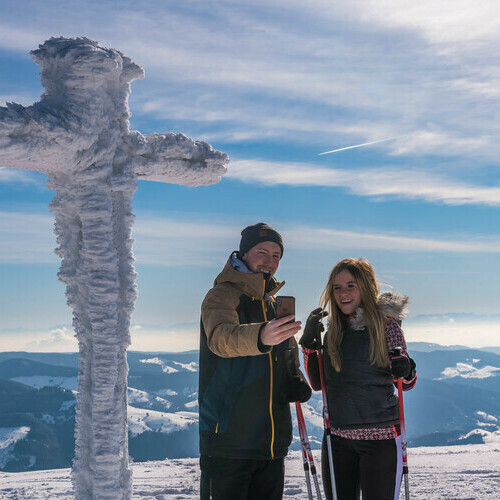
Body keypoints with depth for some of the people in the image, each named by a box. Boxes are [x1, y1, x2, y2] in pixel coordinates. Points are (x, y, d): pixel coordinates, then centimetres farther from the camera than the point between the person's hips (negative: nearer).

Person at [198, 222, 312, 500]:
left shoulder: (277, 305, 17)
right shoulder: (222, 295, -6)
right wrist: (259, 337, -50)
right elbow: (221, 337, -29)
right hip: (228, 440, -7)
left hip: (272, 443, 7)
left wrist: (296, 383, 6)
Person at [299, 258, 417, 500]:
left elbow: (407, 384, 0)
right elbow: (318, 384, 11)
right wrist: (309, 343, -1)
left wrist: (405, 371, -23)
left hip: (380, 437, -4)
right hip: (337, 438, 5)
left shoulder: (386, 323, -4)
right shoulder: (333, 330, 9)